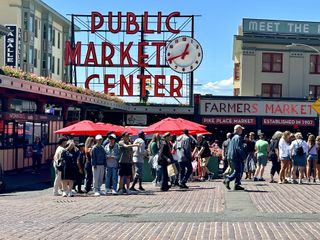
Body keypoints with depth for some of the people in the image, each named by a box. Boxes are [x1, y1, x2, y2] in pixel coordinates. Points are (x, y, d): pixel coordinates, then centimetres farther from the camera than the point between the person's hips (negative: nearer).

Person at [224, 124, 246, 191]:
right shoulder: (238, 137, -13)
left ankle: (237, 185, 11)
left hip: (232, 156, 10)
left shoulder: (233, 137, 17)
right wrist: (243, 156, -16)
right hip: (237, 157, -10)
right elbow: (238, 148, -21)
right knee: (238, 171, -7)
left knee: (237, 171, 12)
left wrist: (229, 156, 22)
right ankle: (227, 180, -12)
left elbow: (229, 147, 21)